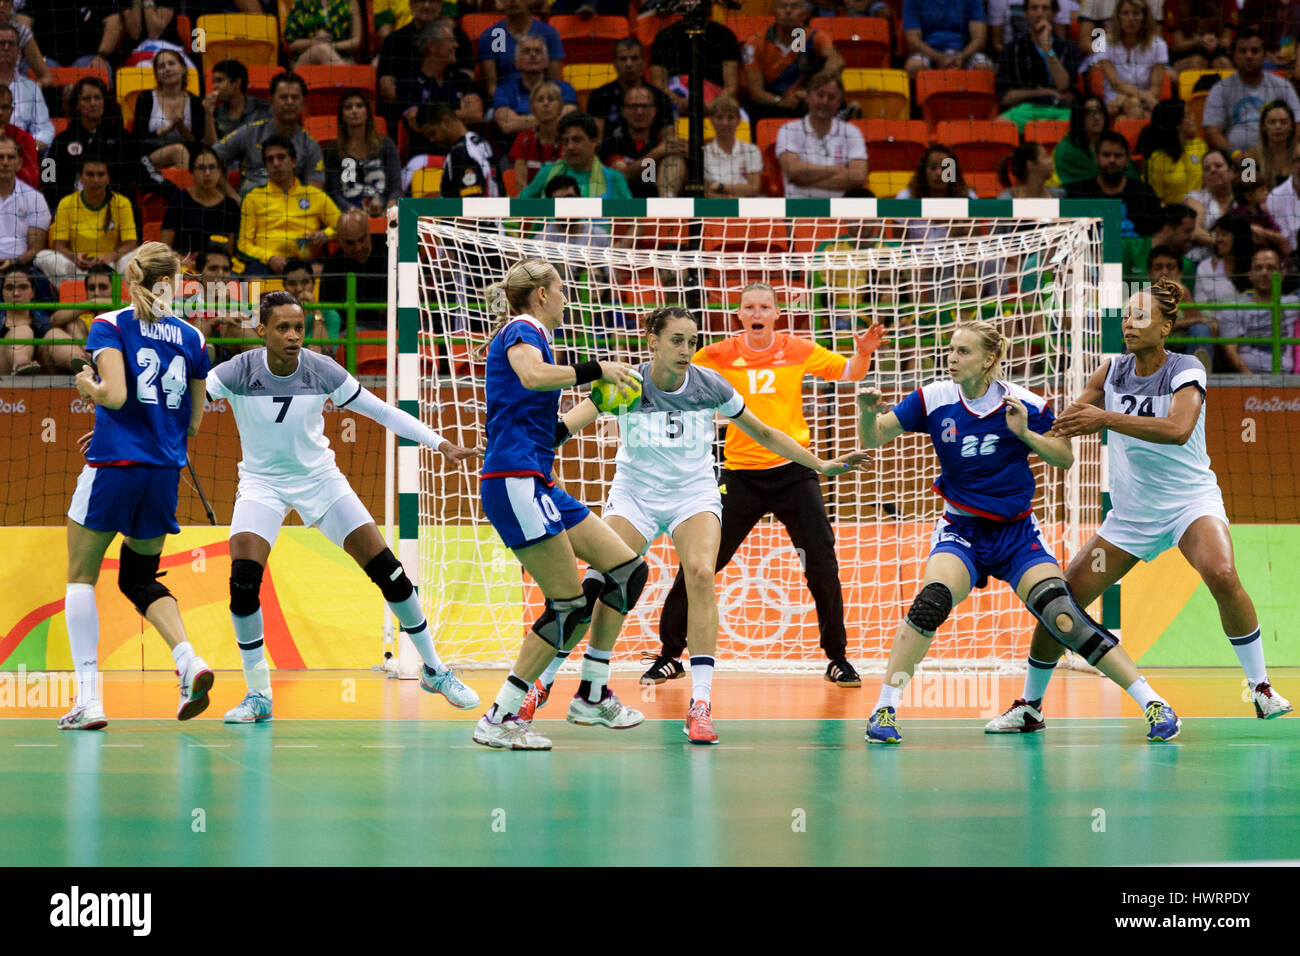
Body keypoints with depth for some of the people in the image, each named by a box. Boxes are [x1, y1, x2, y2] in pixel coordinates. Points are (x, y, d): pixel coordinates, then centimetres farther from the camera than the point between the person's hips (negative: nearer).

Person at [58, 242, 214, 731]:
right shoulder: (192, 337, 8)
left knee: (81, 577, 9)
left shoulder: (110, 325, -4)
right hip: (165, 472, 4)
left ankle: (88, 698, -3)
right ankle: (188, 659, -6)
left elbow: (114, 395, -16)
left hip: (114, 467, -4)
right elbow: (194, 422, 12)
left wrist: (88, 386, 5)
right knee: (140, 578, 20)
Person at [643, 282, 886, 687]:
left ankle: (837, 658, 11)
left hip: (793, 471, 0)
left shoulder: (797, 350, 0)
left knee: (823, 566, -3)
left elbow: (848, 373, 7)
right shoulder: (719, 356, -2)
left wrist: (863, 354, -13)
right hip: (740, 473, 0)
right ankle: (670, 656, 10)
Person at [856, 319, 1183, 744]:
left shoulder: (1025, 404, -8)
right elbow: (872, 438, -3)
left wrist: (1025, 433, -16)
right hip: (960, 530, 1)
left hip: (1017, 533, -1)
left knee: (1065, 619, -17)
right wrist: (868, 411, -25)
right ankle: (884, 710, -21)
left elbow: (1065, 458, 2)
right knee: (931, 602, -29)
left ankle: (1153, 705, -11)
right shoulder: (934, 399, -5)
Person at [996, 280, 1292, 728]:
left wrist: (1107, 418, -37)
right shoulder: (1113, 372, 1)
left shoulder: (1185, 371, -14)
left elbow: (1178, 429, -33)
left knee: (1222, 576, -33)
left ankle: (1261, 689, -20)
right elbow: (1067, 421, 15)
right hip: (1130, 512, 5)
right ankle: (1029, 705, 14)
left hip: (1190, 501, -5)